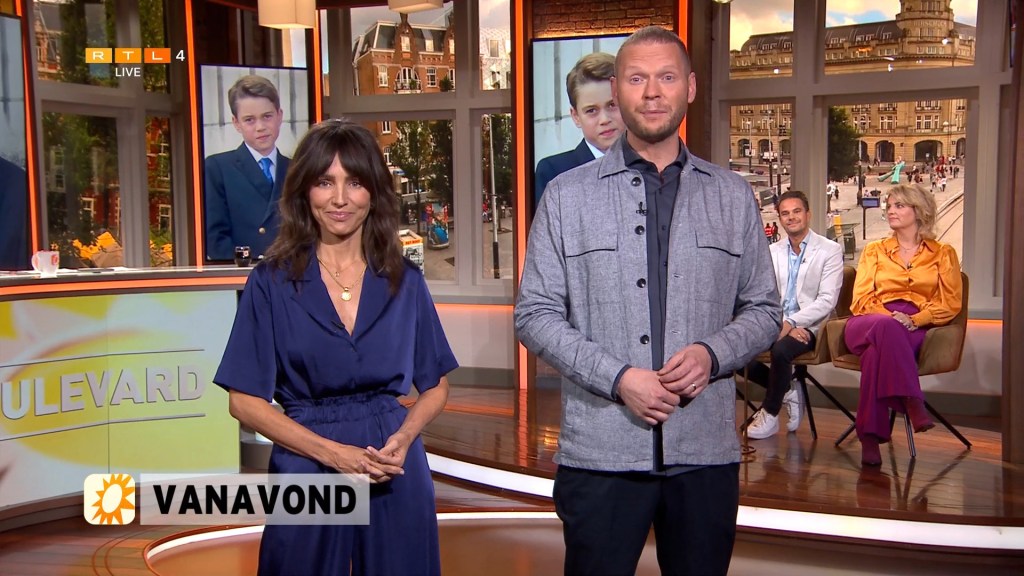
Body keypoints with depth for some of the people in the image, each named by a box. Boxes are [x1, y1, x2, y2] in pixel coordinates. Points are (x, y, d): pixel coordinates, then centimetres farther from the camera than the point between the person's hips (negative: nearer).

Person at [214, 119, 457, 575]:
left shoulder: (405, 281, 3)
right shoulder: (271, 282, -4)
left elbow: (435, 386, 9)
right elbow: (244, 400, -4)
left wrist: (404, 437, -11)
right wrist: (331, 451, -14)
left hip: (396, 471, 2)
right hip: (306, 471, -2)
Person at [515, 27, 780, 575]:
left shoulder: (732, 196, 8)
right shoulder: (566, 195, 2)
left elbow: (764, 310, 10)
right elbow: (534, 314, -1)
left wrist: (712, 354, -10)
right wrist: (618, 379, -13)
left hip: (706, 450, 2)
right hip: (600, 452, -2)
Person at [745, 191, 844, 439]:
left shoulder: (830, 250, 0)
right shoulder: (772, 251, 14)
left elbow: (827, 300, -9)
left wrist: (791, 323, -20)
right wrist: (779, 323, -14)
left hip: (809, 326, -4)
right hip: (776, 323, 5)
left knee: (781, 350, -36)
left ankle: (770, 414, -12)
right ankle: (786, 392, 1)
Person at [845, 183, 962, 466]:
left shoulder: (943, 253, 18)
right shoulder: (874, 251, 23)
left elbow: (950, 304, 7)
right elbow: (861, 299, 10)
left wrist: (914, 320, -12)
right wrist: (890, 318, -11)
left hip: (913, 329, -1)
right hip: (869, 323, 1)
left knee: (876, 350, -38)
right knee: (886, 327, -40)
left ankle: (870, 435, -43)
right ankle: (911, 401, -45)